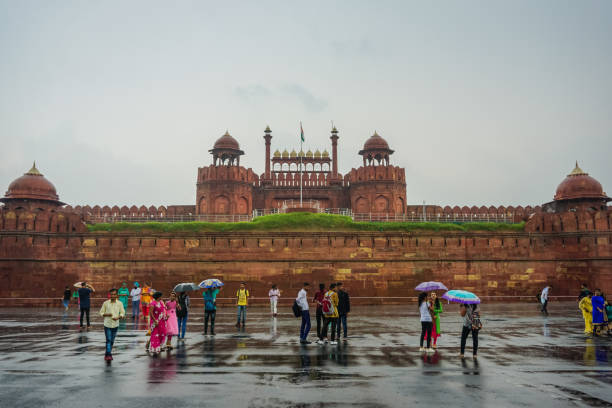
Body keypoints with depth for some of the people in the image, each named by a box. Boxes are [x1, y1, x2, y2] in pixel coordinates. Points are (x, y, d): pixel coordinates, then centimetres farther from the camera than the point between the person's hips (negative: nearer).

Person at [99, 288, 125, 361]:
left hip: (115, 324, 2)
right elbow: (101, 313, 3)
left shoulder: (120, 303, -2)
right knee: (108, 340, -9)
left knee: (112, 341, 11)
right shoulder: (105, 303, -4)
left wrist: (117, 317, -17)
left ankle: (107, 354, 27)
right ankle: (108, 355, -8)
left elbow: (123, 313, 2)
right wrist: (107, 314, -17)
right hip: (107, 324, -2)